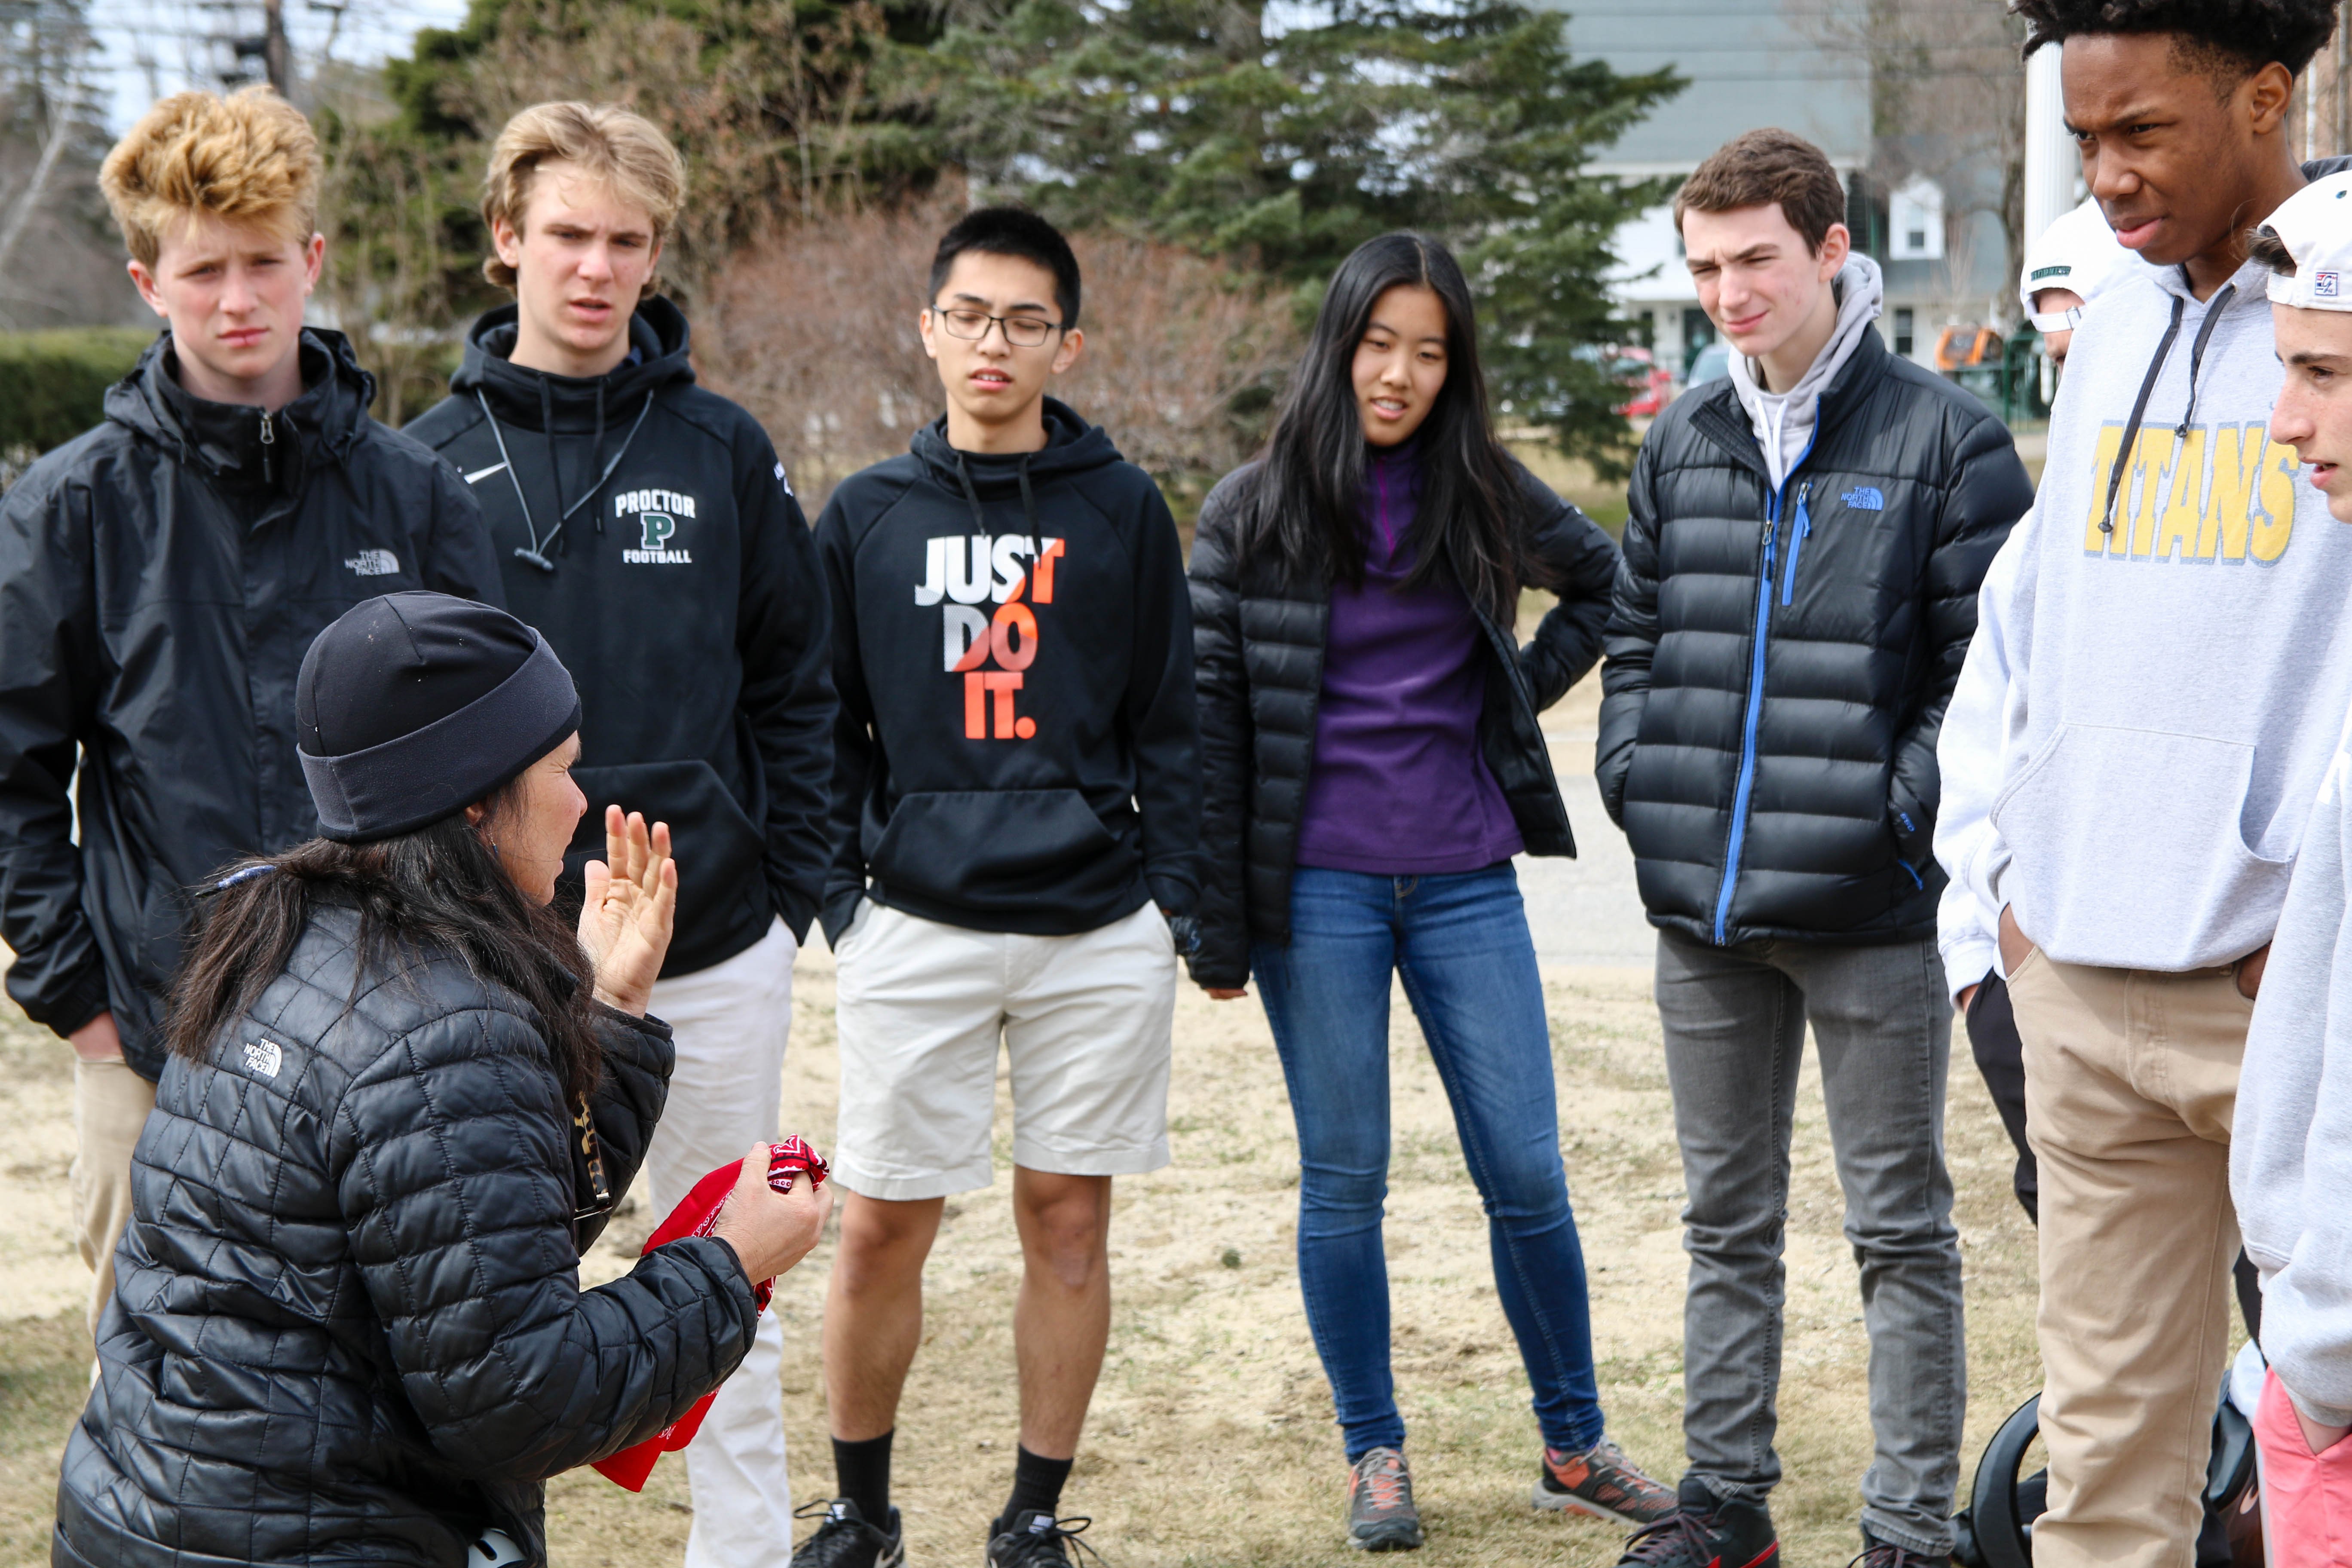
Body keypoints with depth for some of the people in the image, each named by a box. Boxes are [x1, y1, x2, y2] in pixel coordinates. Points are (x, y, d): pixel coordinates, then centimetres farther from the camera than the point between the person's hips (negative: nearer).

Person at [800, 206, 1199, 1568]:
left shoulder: (1122, 511, 5)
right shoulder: (867, 517, 8)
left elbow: (1170, 724, 7)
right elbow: (827, 726, 11)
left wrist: (1178, 895, 0)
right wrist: (839, 889, 2)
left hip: (1099, 931, 0)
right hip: (918, 927, 0)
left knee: (1069, 1220, 6)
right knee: (882, 1229, 2)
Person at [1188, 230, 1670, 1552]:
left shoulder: (1486, 495, 5)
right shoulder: (1253, 512, -1)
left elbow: (1606, 581, 22)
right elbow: (1213, 719, -2)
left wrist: (1526, 693, 7)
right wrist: (1218, 931, -5)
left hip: (1465, 881, 2)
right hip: (1319, 885, -2)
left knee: (1528, 1176, 3)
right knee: (1345, 1182, 5)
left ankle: (1576, 1446, 19)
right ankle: (1376, 1456, 19)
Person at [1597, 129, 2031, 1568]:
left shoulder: (1945, 440, -7)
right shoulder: (1682, 444, 9)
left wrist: (1900, 809, -14)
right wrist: (1638, 779, 4)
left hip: (1869, 910, -5)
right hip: (1703, 908, 5)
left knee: (1902, 1229, 6)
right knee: (1728, 1221, 16)